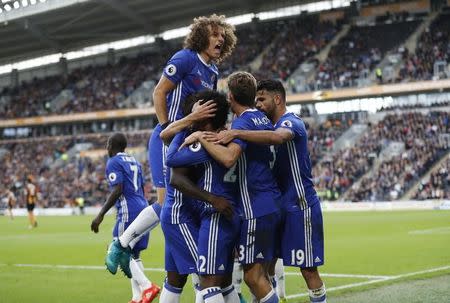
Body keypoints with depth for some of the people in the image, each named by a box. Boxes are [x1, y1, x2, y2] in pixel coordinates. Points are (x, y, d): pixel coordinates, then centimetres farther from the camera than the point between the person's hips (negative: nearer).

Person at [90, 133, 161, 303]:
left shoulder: (114, 162, -6)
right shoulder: (134, 162, 20)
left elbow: (117, 191, -18)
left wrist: (101, 215, -17)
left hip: (129, 212, -9)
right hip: (143, 210, 9)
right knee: (133, 255, 13)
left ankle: (147, 287, -17)